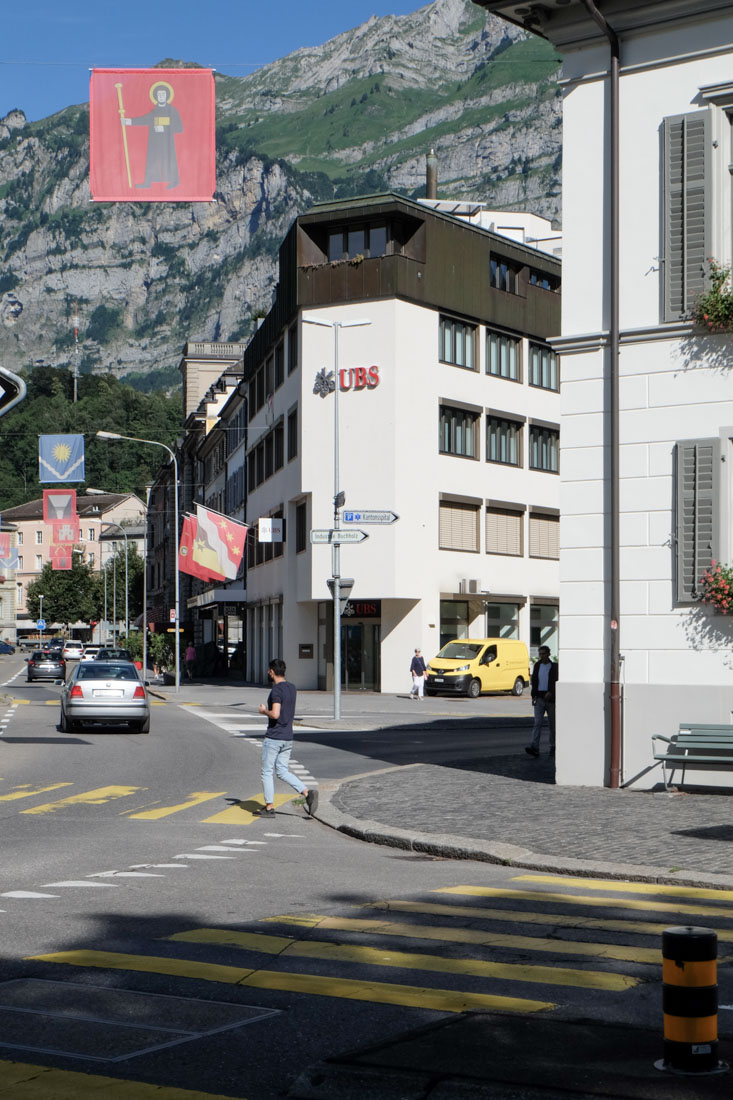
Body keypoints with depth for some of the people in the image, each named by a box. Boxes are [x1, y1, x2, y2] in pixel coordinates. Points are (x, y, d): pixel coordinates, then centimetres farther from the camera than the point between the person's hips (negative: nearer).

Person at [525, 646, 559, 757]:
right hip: (539, 698, 2)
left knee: (552, 725, 6)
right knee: (537, 723, -10)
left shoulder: (554, 667, -1)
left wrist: (551, 692, -23)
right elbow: (534, 681, 13)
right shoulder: (537, 665, 10)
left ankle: (553, 748, 19)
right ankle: (534, 748, -20)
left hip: (551, 699, -2)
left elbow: (557, 682, -7)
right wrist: (533, 696, 5)